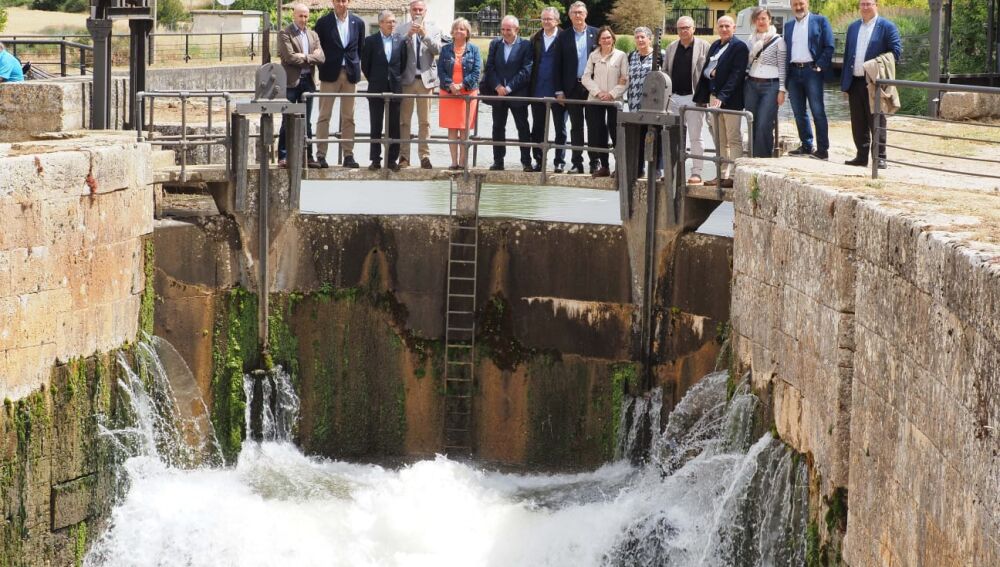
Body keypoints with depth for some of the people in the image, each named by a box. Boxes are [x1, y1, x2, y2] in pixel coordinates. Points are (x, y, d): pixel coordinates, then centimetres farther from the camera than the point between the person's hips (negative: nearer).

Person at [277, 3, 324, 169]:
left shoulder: (313, 35, 14)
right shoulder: (285, 34, -4)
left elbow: (320, 57, 3)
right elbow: (290, 57, -16)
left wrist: (304, 57, -11)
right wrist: (311, 57, -7)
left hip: (308, 81, 5)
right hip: (291, 81, -5)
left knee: (306, 122, 9)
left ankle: (308, 156, 12)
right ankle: (283, 157, -1)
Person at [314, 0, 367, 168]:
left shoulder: (358, 23, 8)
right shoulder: (323, 22, 0)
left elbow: (360, 48, 13)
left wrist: (356, 66, 5)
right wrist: (322, 68, -1)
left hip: (350, 74, 2)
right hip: (330, 73, -2)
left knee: (348, 117, 5)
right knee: (324, 116, -3)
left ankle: (348, 155, 7)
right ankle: (321, 155, -2)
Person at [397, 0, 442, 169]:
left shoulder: (432, 30, 9)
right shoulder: (402, 29, 5)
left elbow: (437, 49, -5)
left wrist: (424, 34, -15)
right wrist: (409, 35, -17)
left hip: (425, 79, 1)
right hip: (407, 79, -1)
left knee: (424, 121, 2)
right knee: (404, 120, 0)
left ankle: (424, 156, 3)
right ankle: (404, 156, 3)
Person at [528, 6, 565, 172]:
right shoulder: (535, 39, 9)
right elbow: (531, 63, 8)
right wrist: (530, 87, 1)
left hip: (557, 91, -4)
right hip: (538, 91, 5)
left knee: (560, 128, 5)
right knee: (537, 129, 9)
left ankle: (559, 162, 10)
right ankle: (538, 161, 16)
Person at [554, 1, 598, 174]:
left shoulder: (596, 34, 3)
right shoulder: (564, 36, 5)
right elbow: (558, 65, 4)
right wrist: (559, 90, -2)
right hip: (573, 87, 1)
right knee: (576, 126, 5)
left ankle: (594, 162, 7)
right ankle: (577, 163, 8)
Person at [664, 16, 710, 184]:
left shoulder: (703, 46, -2)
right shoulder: (671, 47, 13)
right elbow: (665, 71, 17)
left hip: (694, 97, -5)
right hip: (674, 97, 5)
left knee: (695, 137, -2)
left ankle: (696, 173, 1)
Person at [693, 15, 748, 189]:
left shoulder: (739, 47, -7)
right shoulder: (715, 46, 16)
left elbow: (736, 74, -15)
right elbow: (705, 69, 21)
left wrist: (722, 97, -22)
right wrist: (710, 72, -4)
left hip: (730, 100, -8)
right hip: (714, 97, 8)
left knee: (733, 139, -5)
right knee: (720, 140, 11)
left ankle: (734, 176, -6)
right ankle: (722, 175, 15)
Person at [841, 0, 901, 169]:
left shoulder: (887, 27, -3)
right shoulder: (853, 27, 15)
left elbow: (896, 51, -6)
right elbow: (847, 55, 15)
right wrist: (844, 83, 10)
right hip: (855, 82, 6)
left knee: (876, 122, -3)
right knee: (858, 123, 8)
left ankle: (880, 157, 0)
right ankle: (862, 156, 15)